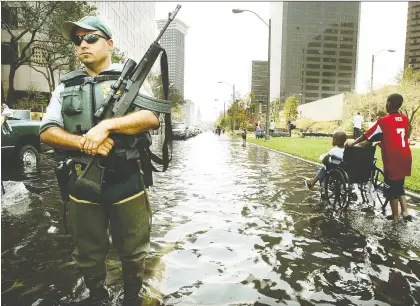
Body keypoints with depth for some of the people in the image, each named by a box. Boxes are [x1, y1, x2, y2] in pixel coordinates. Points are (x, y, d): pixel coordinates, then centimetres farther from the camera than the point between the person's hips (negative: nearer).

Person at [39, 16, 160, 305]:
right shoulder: (66, 85, 9)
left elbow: (152, 118, -12)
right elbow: (47, 132, 2)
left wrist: (106, 125, -23)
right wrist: (84, 142, -16)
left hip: (127, 183, -2)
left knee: (133, 253, 14)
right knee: (89, 256, 18)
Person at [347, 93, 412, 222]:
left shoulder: (384, 121, -11)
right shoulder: (405, 120, 7)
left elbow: (367, 135, -3)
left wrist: (353, 143, 10)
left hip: (393, 160, -6)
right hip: (405, 158, 6)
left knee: (391, 189, 7)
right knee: (399, 186, 21)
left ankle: (395, 217, 16)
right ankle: (405, 212, 16)